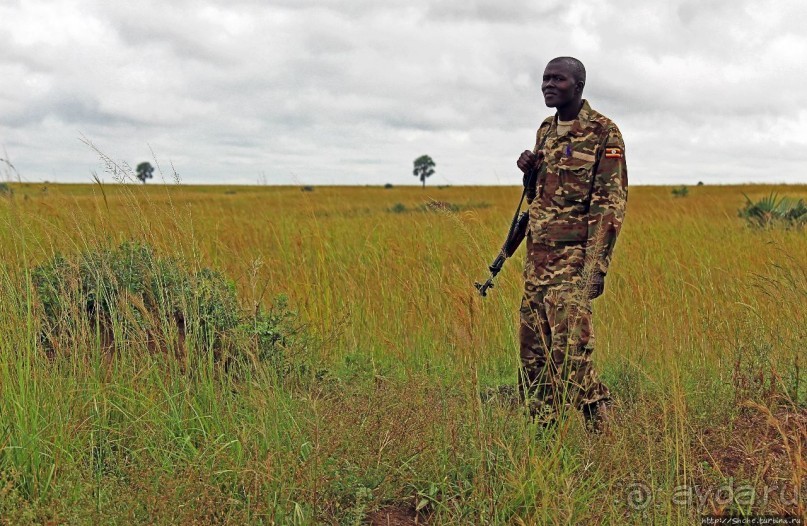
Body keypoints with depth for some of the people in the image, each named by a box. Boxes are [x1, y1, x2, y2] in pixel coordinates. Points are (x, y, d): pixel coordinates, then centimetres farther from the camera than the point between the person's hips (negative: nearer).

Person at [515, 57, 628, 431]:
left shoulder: (604, 132, -7)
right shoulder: (546, 130, 16)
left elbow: (611, 204, -13)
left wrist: (596, 266, -20)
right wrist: (529, 172, 4)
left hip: (573, 256, -7)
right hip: (537, 256, 8)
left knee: (570, 349, -12)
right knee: (534, 348, 9)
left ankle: (599, 427, 0)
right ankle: (541, 426, 20)